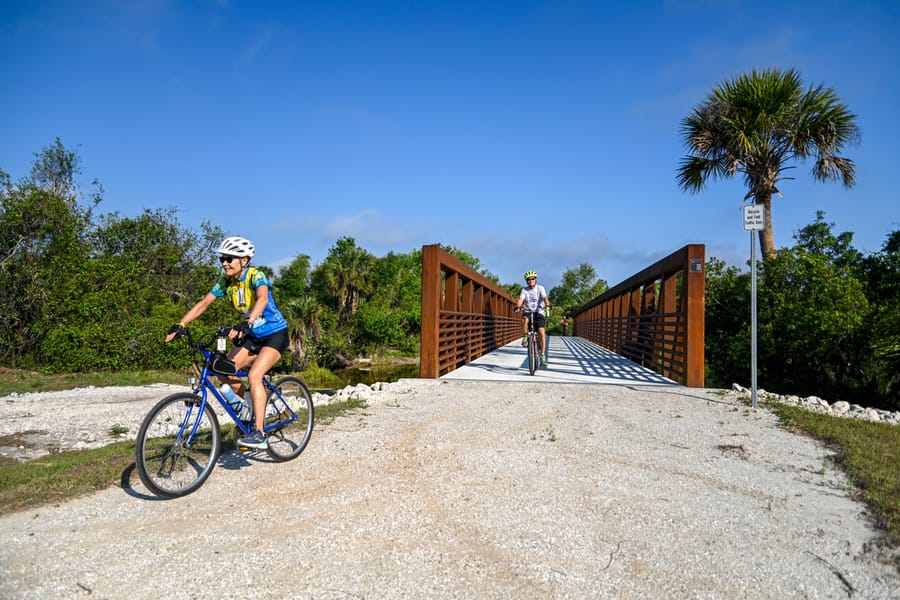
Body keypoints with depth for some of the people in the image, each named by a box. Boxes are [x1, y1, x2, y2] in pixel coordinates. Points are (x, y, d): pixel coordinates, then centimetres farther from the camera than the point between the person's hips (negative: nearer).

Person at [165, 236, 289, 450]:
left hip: (275, 334, -7)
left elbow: (262, 299, -42)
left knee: (254, 376, -25)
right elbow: (203, 304, -4)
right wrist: (180, 325, -16)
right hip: (252, 336, 7)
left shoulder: (256, 276, -22)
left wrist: (246, 323, -58)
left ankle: (259, 434, -21)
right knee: (224, 372, -6)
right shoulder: (225, 281, -3)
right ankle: (249, 411, 16)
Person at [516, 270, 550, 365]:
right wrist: (517, 306, -33)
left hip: (539, 313, -1)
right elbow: (520, 300, -11)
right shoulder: (524, 290, 1)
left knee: (542, 333, -17)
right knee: (524, 320, -35)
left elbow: (545, 298, -19)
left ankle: (543, 355, -10)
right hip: (528, 312, 1)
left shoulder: (540, 288, -4)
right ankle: (526, 336, -9)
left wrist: (547, 305, -40)